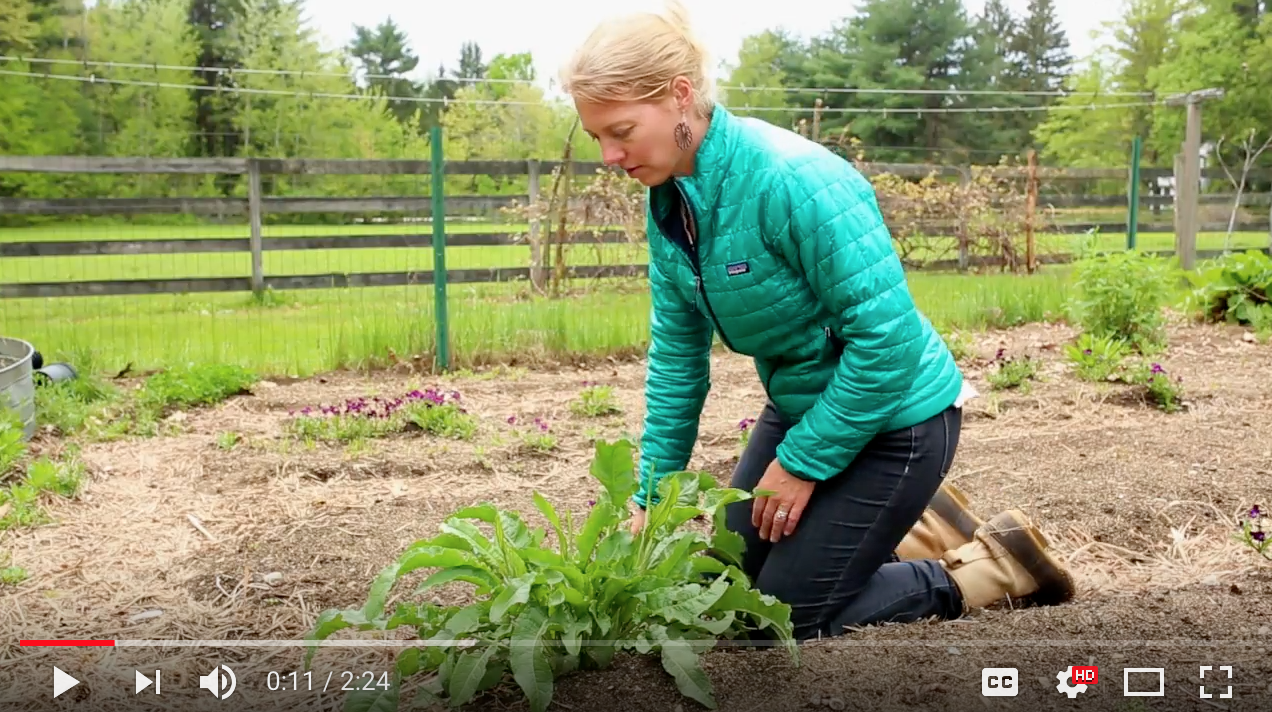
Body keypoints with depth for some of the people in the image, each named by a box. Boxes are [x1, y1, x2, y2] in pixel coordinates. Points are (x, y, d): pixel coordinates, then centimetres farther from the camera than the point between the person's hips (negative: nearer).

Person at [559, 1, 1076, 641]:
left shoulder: (795, 180, -30)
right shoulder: (668, 201, -6)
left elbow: (888, 337, -29)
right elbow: (676, 355, 1)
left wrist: (802, 462, -20)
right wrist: (651, 494, 0)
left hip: (890, 417, -8)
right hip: (802, 405, 8)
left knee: (791, 613, -2)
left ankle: (996, 565, 14)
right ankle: (914, 524, 30)